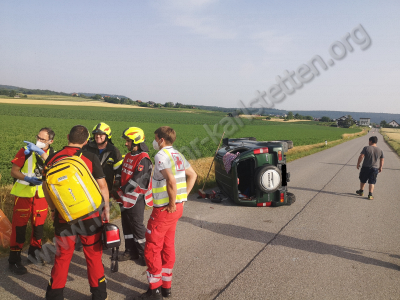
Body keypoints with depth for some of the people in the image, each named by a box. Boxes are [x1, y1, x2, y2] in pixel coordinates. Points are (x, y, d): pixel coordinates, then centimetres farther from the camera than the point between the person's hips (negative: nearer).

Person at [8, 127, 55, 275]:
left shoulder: (52, 153, 0)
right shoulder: (26, 150, -7)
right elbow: (14, 171, -6)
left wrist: (41, 152, -31)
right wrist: (27, 178, -23)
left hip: (41, 195, 3)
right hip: (24, 194, -3)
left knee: (39, 226, 12)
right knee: (19, 227, 0)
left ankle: (34, 254, 33)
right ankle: (14, 261, 12)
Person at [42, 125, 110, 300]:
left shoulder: (52, 159, -1)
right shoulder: (90, 158, -9)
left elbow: (46, 187, 7)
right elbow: (102, 186, -8)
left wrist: (53, 208, 20)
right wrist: (106, 208, 5)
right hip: (90, 215, -2)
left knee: (62, 257, 16)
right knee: (93, 256, 12)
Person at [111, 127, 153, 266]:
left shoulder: (143, 159, -20)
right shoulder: (128, 156, 10)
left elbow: (136, 181, -24)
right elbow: (122, 170, 21)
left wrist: (120, 192, -18)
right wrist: (118, 181, 1)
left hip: (136, 199, -9)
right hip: (125, 198, 9)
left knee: (137, 226, 0)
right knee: (127, 225, 17)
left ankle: (144, 254, 14)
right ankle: (130, 251, 31)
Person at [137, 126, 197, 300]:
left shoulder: (161, 155, -16)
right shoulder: (177, 155, 9)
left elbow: (171, 180, -30)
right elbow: (193, 175, 16)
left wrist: (172, 203, -19)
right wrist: (183, 197, 11)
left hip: (164, 209, -8)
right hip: (178, 207, 8)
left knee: (152, 248, 5)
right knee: (168, 247, 17)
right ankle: (166, 286, 28)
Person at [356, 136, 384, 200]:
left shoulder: (366, 148, -10)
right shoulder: (380, 151, 2)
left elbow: (361, 156, -14)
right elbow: (382, 160, 9)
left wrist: (358, 164, -3)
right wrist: (380, 167, 21)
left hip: (365, 167, -2)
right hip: (375, 168, 2)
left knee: (362, 180, 17)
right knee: (372, 182, 6)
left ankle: (361, 191, 32)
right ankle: (370, 195, 2)